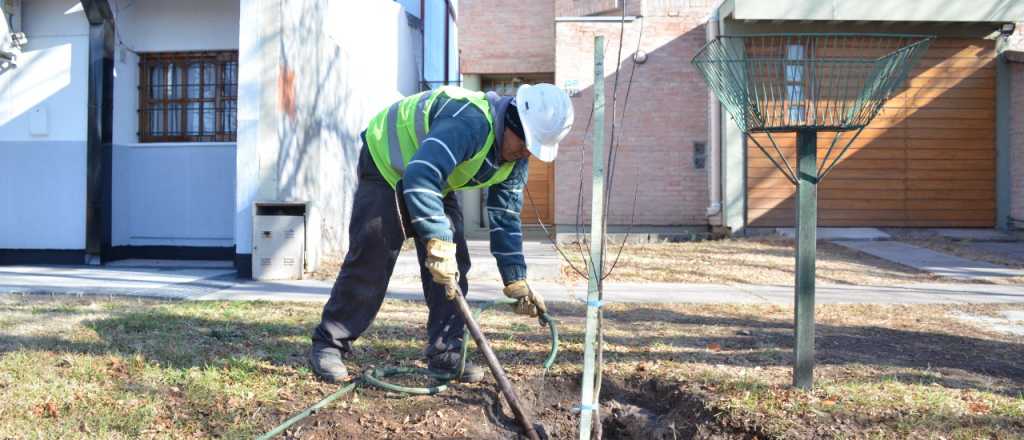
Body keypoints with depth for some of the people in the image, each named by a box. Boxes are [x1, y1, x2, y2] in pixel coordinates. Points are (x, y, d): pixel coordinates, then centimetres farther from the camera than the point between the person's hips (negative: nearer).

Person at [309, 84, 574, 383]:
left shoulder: (516, 159, -10)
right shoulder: (471, 121, -39)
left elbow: (505, 218, -4)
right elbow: (420, 176, -49)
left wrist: (516, 282, -8)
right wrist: (438, 241, -53)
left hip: (434, 183, 8)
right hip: (386, 167, -8)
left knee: (452, 264, -3)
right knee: (369, 263, -10)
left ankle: (446, 354, 5)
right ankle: (327, 345, 3)